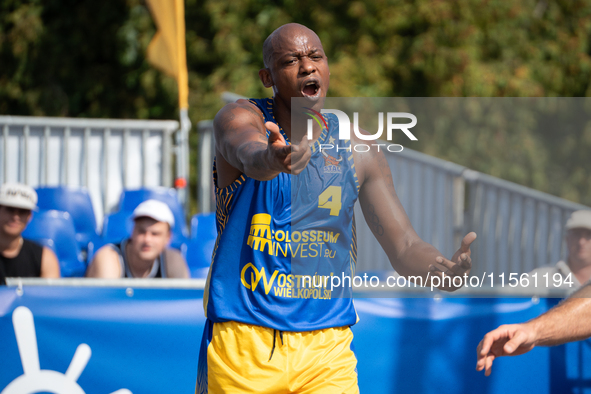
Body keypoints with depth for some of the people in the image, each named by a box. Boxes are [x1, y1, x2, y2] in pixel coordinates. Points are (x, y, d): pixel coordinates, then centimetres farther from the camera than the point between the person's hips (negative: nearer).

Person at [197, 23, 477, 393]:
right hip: (242, 342, -2)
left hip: (327, 349, 2)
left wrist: (443, 270, -20)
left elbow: (405, 248, 4)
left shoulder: (356, 150, 5)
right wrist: (272, 160, -56)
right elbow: (248, 155, -31)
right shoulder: (240, 118, -5)